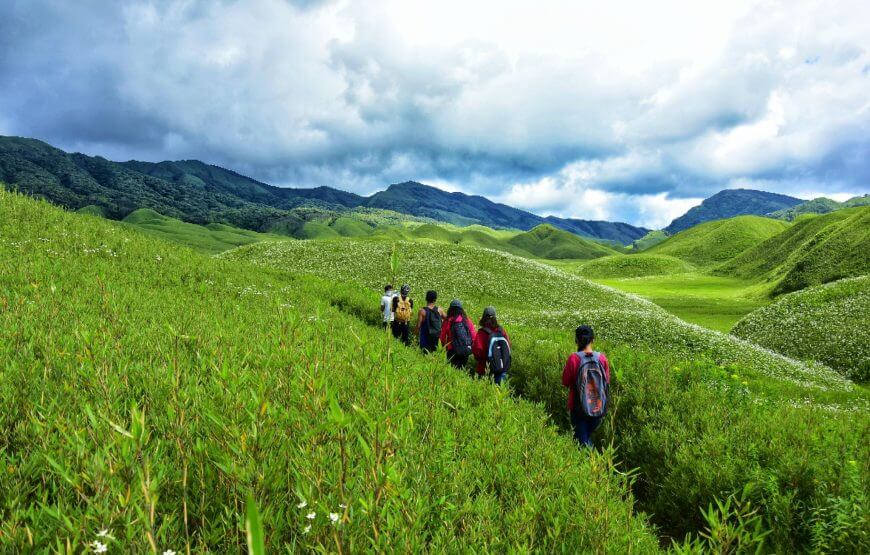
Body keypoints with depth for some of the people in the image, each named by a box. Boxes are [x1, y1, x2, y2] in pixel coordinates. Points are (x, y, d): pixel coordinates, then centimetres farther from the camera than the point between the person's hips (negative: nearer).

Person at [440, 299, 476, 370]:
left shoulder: (447, 322, -6)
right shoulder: (467, 320, -1)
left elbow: (442, 337, 0)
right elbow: (474, 335, 0)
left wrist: (445, 347, 17)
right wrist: (471, 346, 15)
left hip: (452, 351, -2)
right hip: (466, 350, 2)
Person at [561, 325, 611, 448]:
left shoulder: (574, 358, -16)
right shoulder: (602, 358, -8)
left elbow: (565, 382, -5)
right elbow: (607, 382, 3)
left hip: (579, 408, -3)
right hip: (598, 407, 3)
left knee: (582, 440, 7)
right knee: (588, 436, 25)